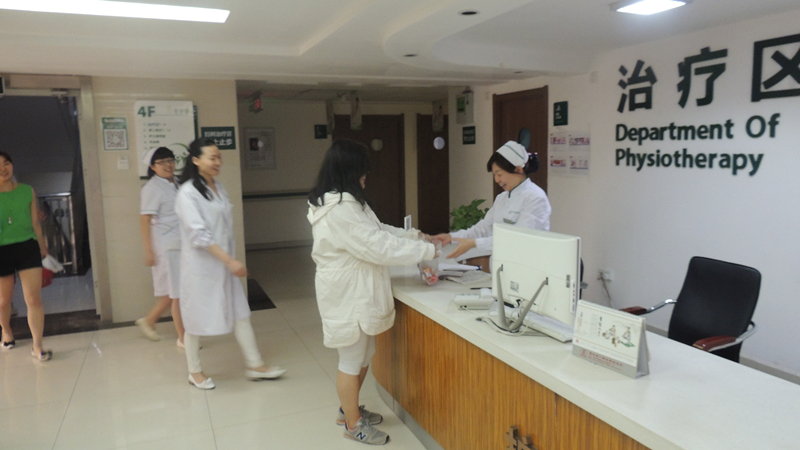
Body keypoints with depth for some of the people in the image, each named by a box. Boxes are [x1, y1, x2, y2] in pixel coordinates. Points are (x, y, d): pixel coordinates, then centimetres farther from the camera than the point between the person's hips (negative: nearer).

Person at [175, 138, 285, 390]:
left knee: (240, 312, 8)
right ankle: (194, 372, 27)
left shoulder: (219, 187, 8)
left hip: (224, 262, 7)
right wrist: (230, 261, -25)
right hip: (201, 265, -7)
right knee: (196, 317, 8)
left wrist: (231, 260, 15)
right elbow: (199, 234, -22)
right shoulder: (187, 193, -15)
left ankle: (255, 365, 18)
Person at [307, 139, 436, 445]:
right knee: (351, 362, 7)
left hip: (355, 293, 10)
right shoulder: (340, 210, -26)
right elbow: (379, 247, -27)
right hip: (348, 296, -10)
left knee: (363, 355, 22)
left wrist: (413, 235, 7)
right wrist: (427, 251, -18)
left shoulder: (342, 202, 9)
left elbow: (376, 231, 16)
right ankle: (353, 424, 26)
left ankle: (349, 409, 40)